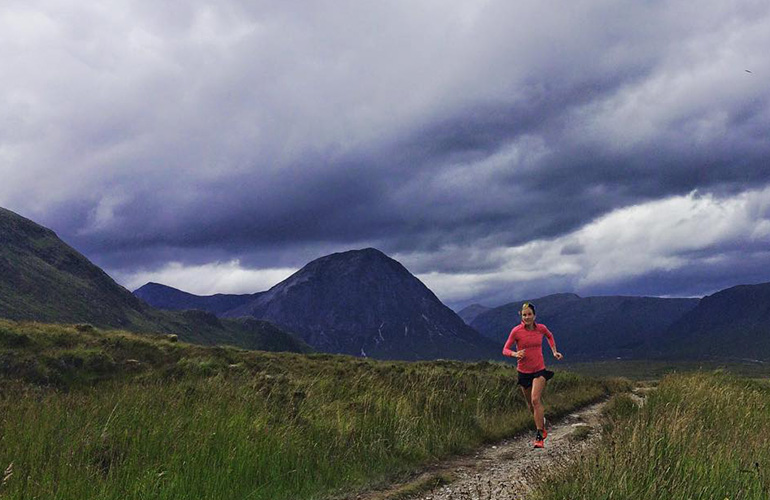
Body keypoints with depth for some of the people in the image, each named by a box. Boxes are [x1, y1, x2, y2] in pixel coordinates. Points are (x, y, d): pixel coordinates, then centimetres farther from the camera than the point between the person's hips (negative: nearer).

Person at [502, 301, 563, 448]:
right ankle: (542, 427, 40)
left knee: (535, 400, -19)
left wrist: (554, 351, 12)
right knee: (530, 404, 11)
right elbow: (505, 350, -7)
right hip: (523, 371, 1)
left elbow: (550, 336, 22)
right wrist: (515, 354, -27)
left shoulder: (541, 328, -3)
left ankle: (540, 436, -16)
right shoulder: (516, 331, -9)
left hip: (539, 370, -1)